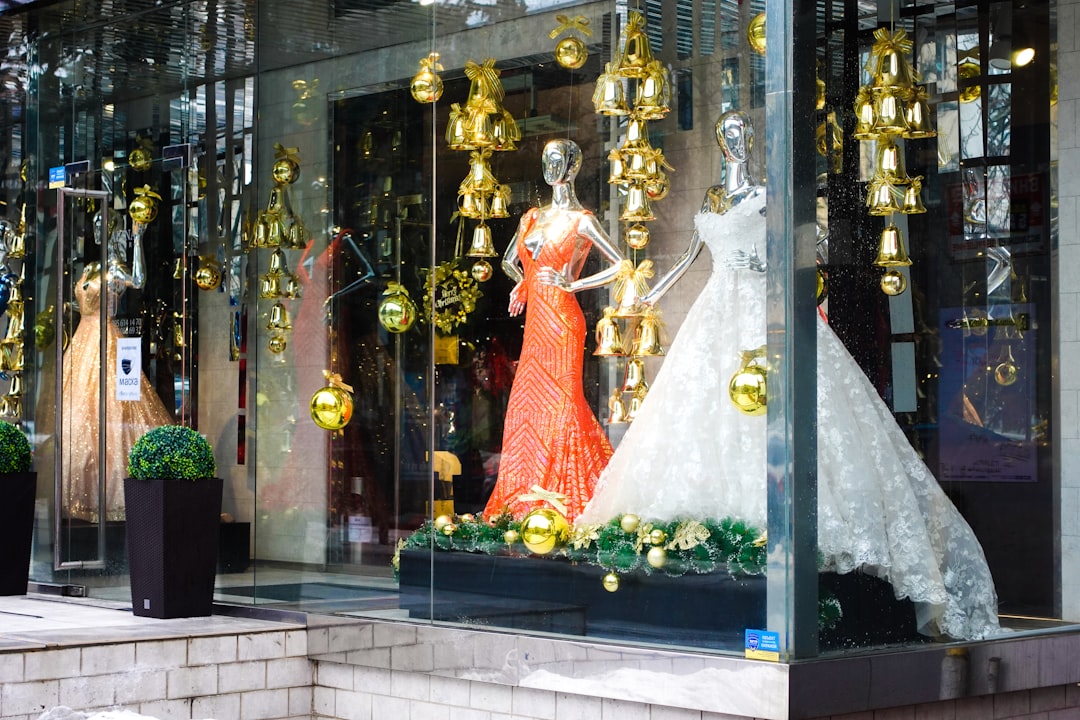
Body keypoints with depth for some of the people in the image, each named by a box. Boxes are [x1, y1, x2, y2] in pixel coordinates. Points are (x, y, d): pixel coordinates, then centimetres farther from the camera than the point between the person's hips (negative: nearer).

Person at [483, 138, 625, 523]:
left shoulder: (581, 220, -4)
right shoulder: (533, 217, 16)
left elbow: (620, 266, -7)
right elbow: (509, 261, 29)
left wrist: (572, 283, -10)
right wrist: (522, 283, 10)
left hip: (561, 318, -7)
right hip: (535, 319, 7)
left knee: (561, 400, -7)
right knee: (527, 402, 5)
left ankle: (567, 496, -1)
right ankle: (529, 494, 10)